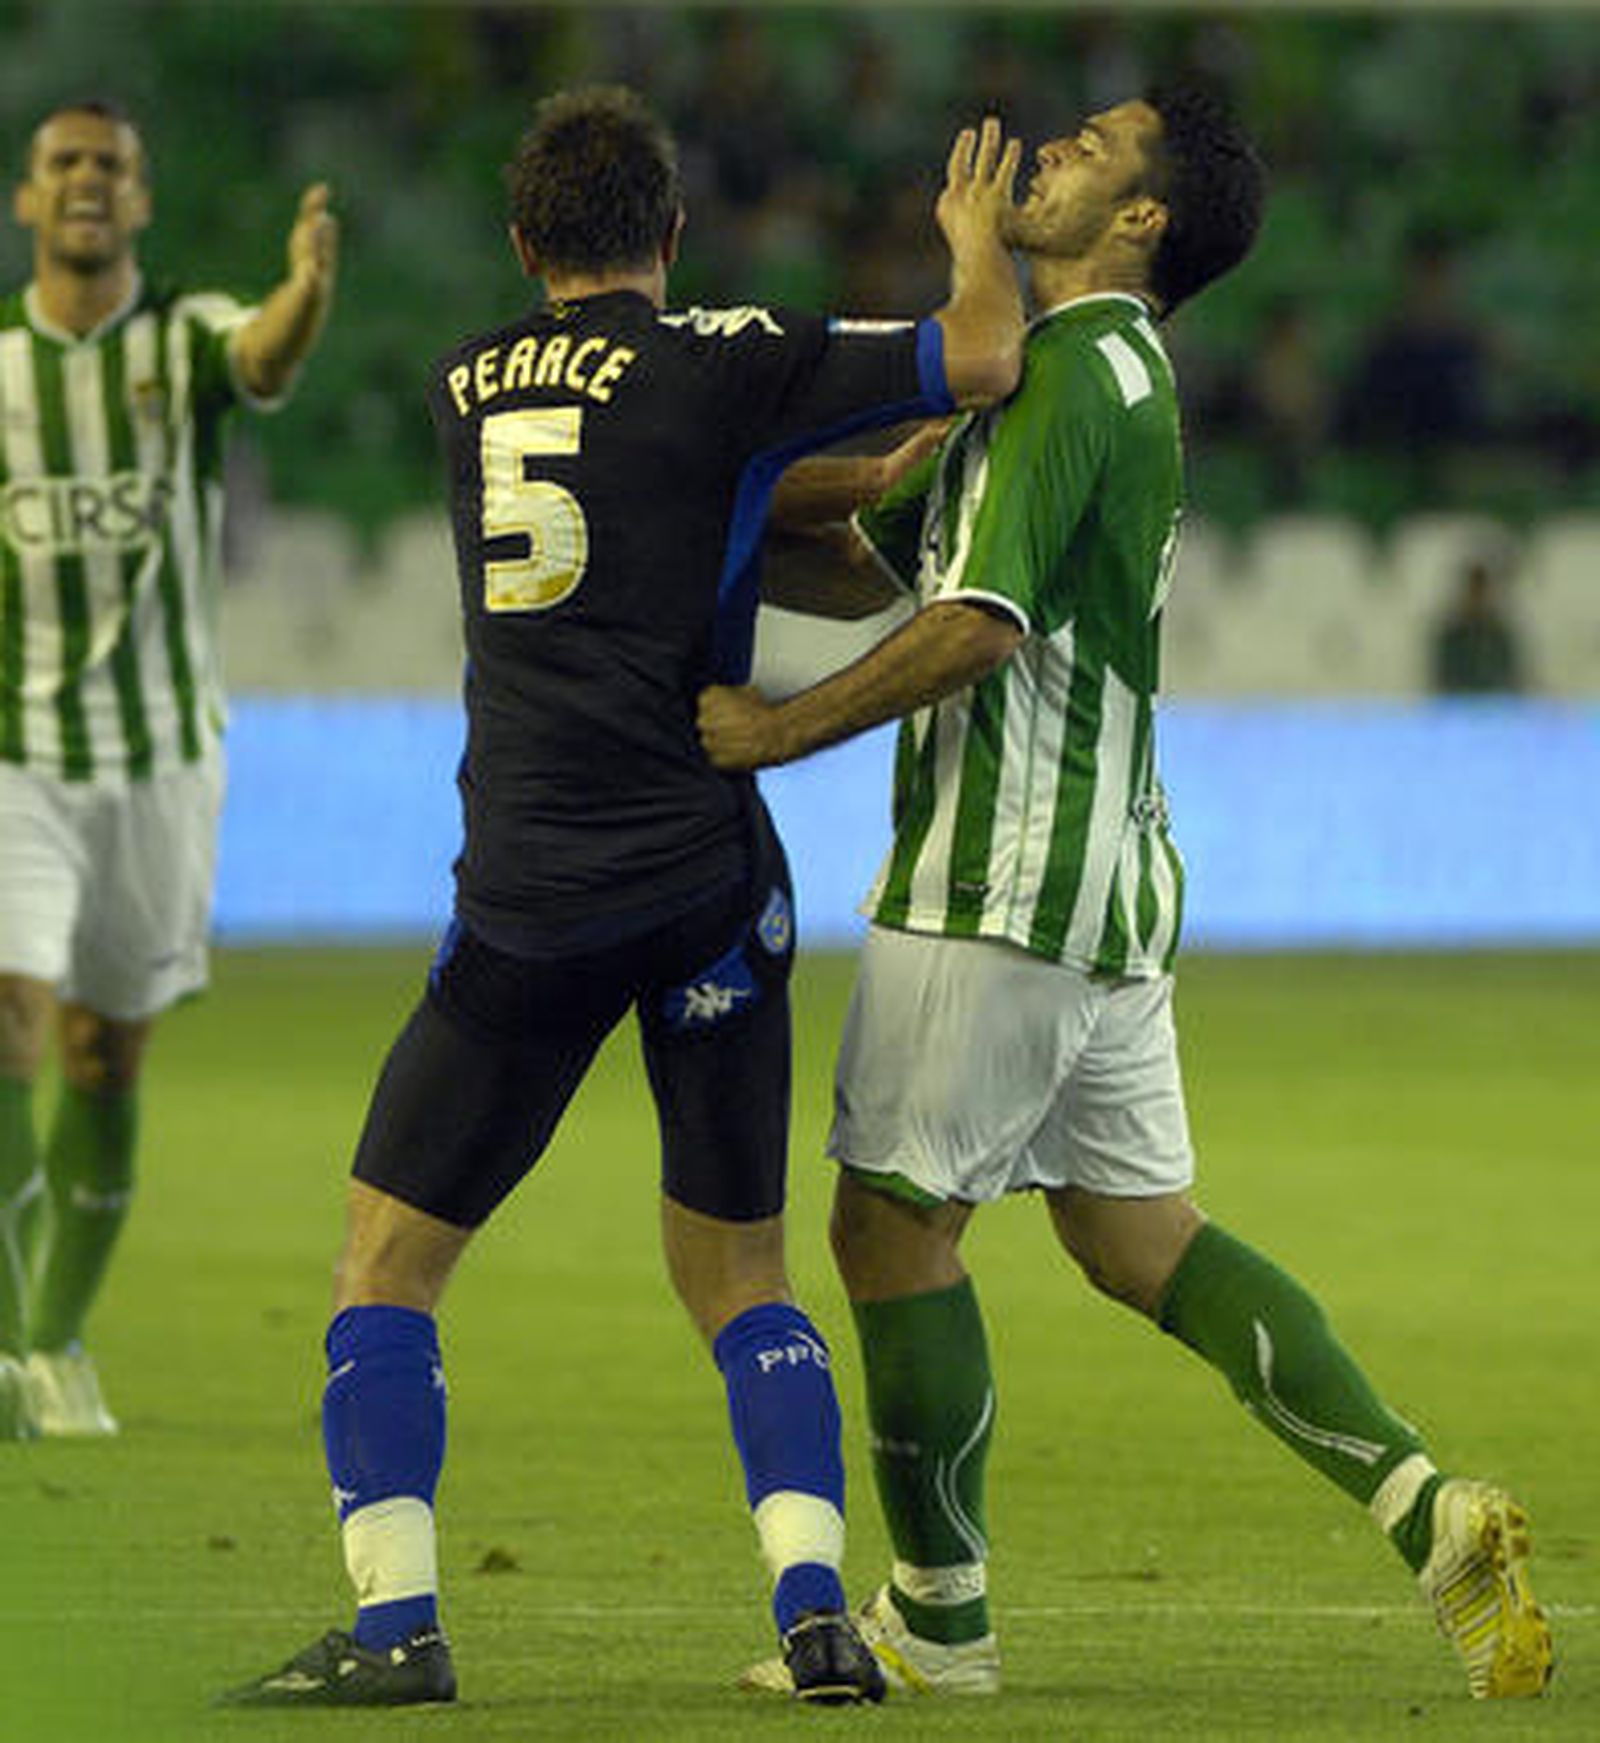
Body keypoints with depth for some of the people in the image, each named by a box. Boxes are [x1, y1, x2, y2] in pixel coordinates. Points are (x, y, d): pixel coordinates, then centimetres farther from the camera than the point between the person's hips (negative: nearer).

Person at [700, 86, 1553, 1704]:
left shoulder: (1069, 372, -13)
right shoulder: (1112, 375, 19)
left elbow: (980, 621, -22)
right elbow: (886, 547, 23)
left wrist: (780, 728, -16)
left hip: (1001, 878, -10)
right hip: (1109, 875, 10)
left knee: (893, 1224, 1)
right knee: (1137, 1237, 10)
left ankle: (938, 1620, 9)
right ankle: (1427, 1508, -2)